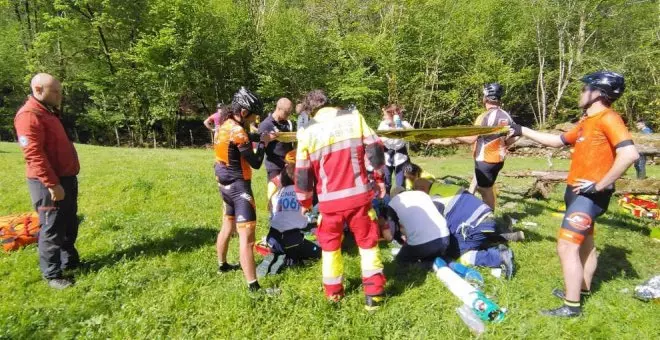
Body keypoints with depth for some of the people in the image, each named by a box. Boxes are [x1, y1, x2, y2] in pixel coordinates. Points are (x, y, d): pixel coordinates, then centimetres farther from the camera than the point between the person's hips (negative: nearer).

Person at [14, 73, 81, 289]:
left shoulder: (48, 112, 17)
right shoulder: (29, 115, -16)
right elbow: (34, 153, -22)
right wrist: (52, 184, -23)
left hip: (65, 178, 10)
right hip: (48, 183, -10)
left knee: (69, 225, 18)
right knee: (52, 230, 0)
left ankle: (69, 262, 32)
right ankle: (52, 275, 11)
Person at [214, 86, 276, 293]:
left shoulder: (225, 126, 7)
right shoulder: (237, 132, -20)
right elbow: (256, 163, -17)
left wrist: (263, 138, 4)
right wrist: (263, 142, -5)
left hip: (226, 185, 10)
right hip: (239, 187, -10)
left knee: (228, 226, 26)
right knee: (246, 236, -11)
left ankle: (222, 265, 45)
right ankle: (254, 288, -11)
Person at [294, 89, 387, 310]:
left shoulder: (308, 132, -1)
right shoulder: (354, 117, -2)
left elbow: (303, 174, 3)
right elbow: (375, 150, -2)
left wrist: (305, 202, 19)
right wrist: (378, 174, 17)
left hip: (330, 200, 1)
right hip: (359, 195, 0)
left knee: (330, 244, 21)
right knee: (367, 241, 17)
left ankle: (333, 292, 32)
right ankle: (374, 293, 19)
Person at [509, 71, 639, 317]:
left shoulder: (608, 119, -17)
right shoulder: (587, 121, 12)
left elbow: (630, 154, -28)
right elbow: (558, 141, 21)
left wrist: (599, 185, -23)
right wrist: (522, 131, 20)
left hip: (589, 195, -10)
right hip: (579, 192, 10)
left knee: (566, 246, -9)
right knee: (584, 243, 21)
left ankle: (572, 306, 1)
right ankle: (583, 290, 38)